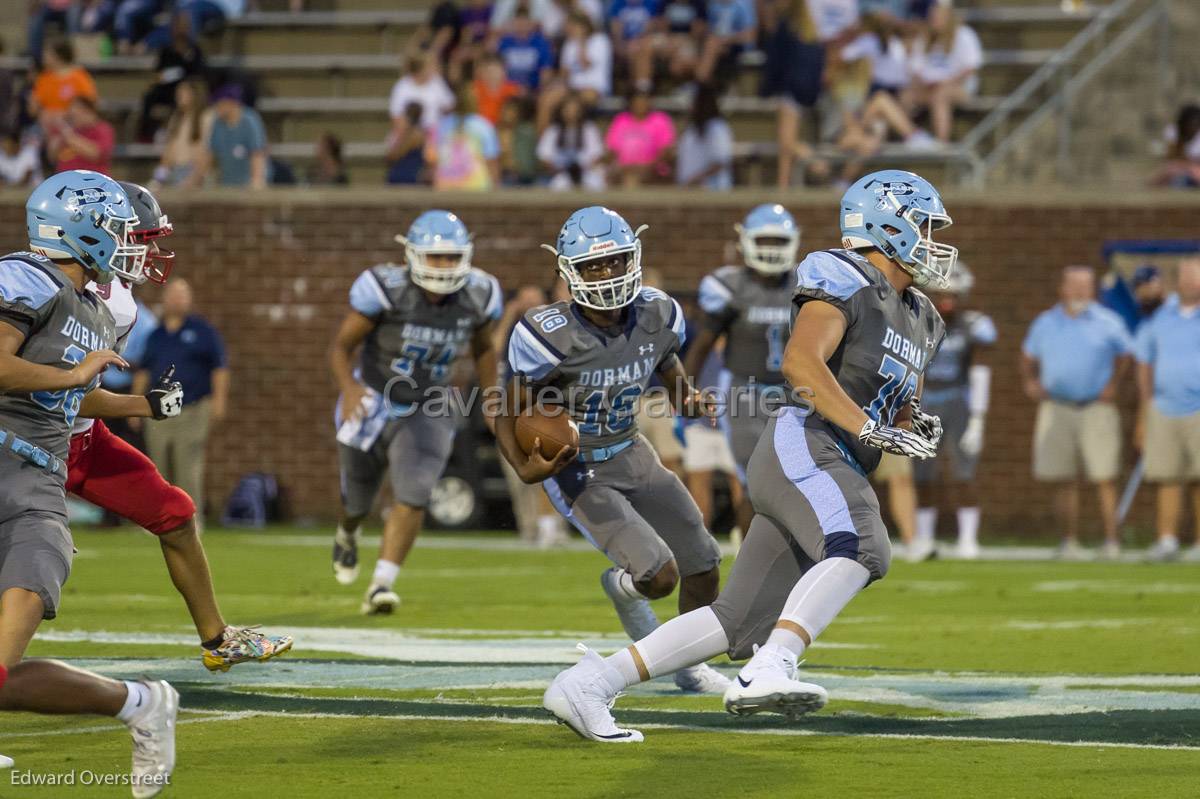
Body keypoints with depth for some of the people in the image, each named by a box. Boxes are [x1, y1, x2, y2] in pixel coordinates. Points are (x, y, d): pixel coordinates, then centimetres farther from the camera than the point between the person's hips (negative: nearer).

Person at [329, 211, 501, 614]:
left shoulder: (478, 296, -12)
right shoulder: (386, 288, -24)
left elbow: (482, 349, 10)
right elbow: (341, 345, -17)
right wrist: (349, 387, -34)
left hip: (426, 413, 2)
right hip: (373, 404, -1)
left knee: (413, 497, -19)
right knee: (358, 502, 15)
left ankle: (381, 586, -16)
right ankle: (347, 534, 52)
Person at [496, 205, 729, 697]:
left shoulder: (657, 317, -10)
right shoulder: (551, 337, -26)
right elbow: (509, 417, -16)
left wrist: (686, 400, -9)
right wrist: (527, 468, -35)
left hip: (631, 453, 6)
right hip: (578, 472, -6)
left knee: (704, 568, 7)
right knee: (660, 576, -17)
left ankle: (690, 665, 34)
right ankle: (624, 588, 22)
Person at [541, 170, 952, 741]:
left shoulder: (918, 318, 26)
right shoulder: (844, 280, -2)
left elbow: (896, 407, 34)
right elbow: (801, 361, -17)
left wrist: (914, 427, 10)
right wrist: (870, 428, -21)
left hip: (839, 474, 9)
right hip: (804, 445, -9)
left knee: (742, 624, 3)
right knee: (860, 549, -35)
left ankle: (591, 683, 6)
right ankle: (769, 672, -48)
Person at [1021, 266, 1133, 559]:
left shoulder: (1108, 322, 1)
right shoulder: (1045, 323, 9)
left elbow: (1124, 356, 13)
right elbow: (1028, 356, 24)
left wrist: (1113, 385, 3)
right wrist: (1030, 383, 10)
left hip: (1097, 410, -2)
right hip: (1057, 409, 2)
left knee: (1104, 479, -7)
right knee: (1063, 480, 1)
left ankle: (1111, 540, -3)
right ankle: (1069, 541, 7)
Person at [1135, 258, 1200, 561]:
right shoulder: (1160, 317, 11)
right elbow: (1146, 366, 17)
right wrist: (1143, 417, 15)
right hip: (1164, 409, 3)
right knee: (1168, 479, -1)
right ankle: (1167, 540, 0)